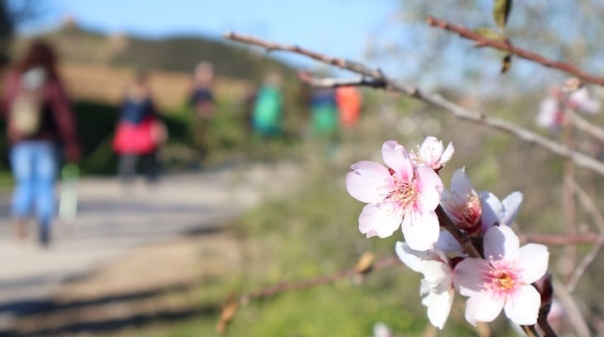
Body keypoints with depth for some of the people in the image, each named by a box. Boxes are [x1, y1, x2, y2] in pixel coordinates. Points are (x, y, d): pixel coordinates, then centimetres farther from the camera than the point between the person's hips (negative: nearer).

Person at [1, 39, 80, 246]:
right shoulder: (52, 82, -10)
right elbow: (64, 113, -11)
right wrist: (71, 144, -7)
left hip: (20, 142, 2)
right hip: (47, 142, -2)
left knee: (24, 184, 10)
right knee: (45, 185, 7)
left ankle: (20, 215, -17)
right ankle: (44, 232, 4)